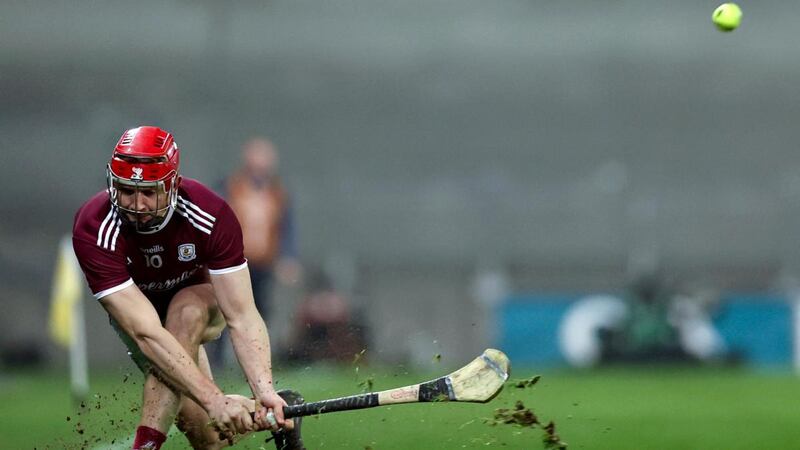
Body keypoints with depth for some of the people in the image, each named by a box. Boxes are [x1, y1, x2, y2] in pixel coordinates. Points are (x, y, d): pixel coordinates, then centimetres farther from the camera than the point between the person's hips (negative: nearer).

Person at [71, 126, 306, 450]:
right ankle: (282, 412, 17)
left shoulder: (211, 215, -32)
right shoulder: (95, 230, -36)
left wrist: (265, 392, -51)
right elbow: (146, 333, -44)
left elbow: (242, 318, -34)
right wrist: (214, 399, -54)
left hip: (202, 297, 0)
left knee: (185, 311, -38)